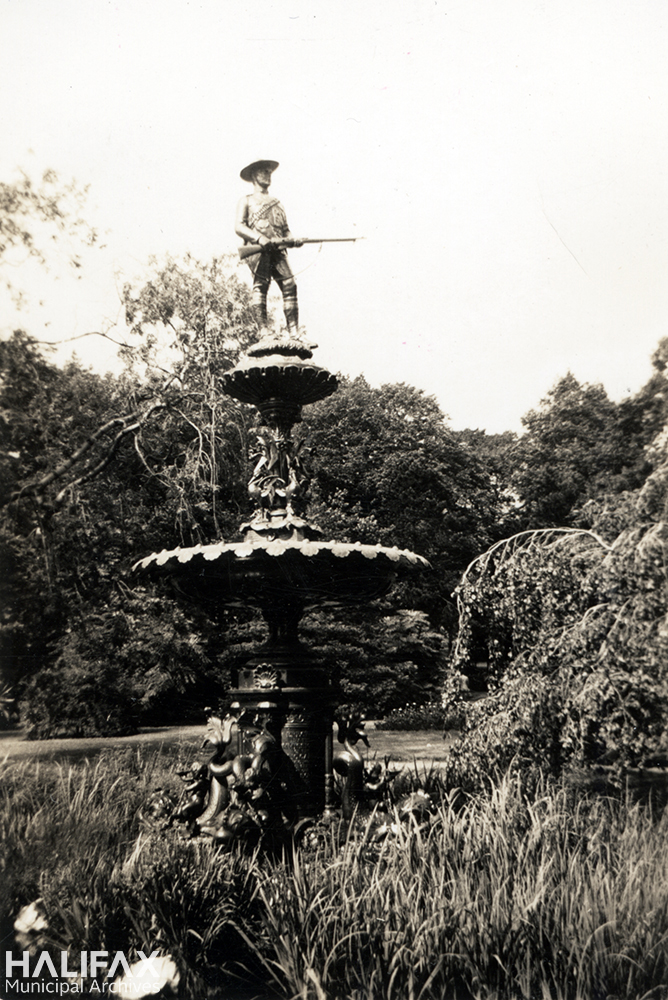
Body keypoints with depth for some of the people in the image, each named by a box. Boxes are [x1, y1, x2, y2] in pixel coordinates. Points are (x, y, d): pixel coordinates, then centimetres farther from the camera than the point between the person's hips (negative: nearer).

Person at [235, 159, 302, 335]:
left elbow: (285, 229, 28)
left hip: (278, 249, 4)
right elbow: (239, 227, 3)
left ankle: (294, 332, -15)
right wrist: (259, 238, -14)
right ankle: (263, 329, -27)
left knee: (289, 285, -12)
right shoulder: (247, 201, 17)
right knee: (261, 283, -23)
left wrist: (292, 239, 3)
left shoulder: (277, 203, 32)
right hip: (257, 249, -4)